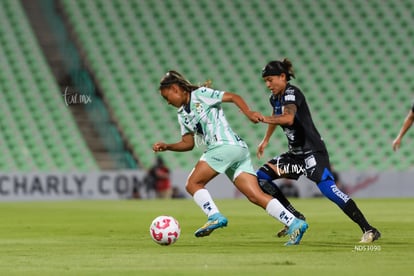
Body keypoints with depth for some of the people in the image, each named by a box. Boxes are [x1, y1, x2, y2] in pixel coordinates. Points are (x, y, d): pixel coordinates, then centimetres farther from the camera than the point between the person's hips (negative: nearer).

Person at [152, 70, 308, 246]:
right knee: (256, 196, -5)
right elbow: (188, 143, 30)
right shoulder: (182, 114, 26)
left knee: (193, 184, -6)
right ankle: (294, 224, -14)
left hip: (226, 145, -8)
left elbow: (233, 97, -4)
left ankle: (215, 216, -21)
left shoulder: (200, 94, 2)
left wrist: (248, 113, -18)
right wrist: (167, 147, 17)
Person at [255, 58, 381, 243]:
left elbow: (288, 118, -35)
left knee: (327, 188, -25)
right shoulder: (275, 98, 12)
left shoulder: (291, 93, -15)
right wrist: (265, 141, 43)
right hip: (295, 154, 10)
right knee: (261, 177, 5)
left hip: (312, 151, -10)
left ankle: (369, 230, -26)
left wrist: (263, 119, -40)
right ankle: (296, 218, 8)